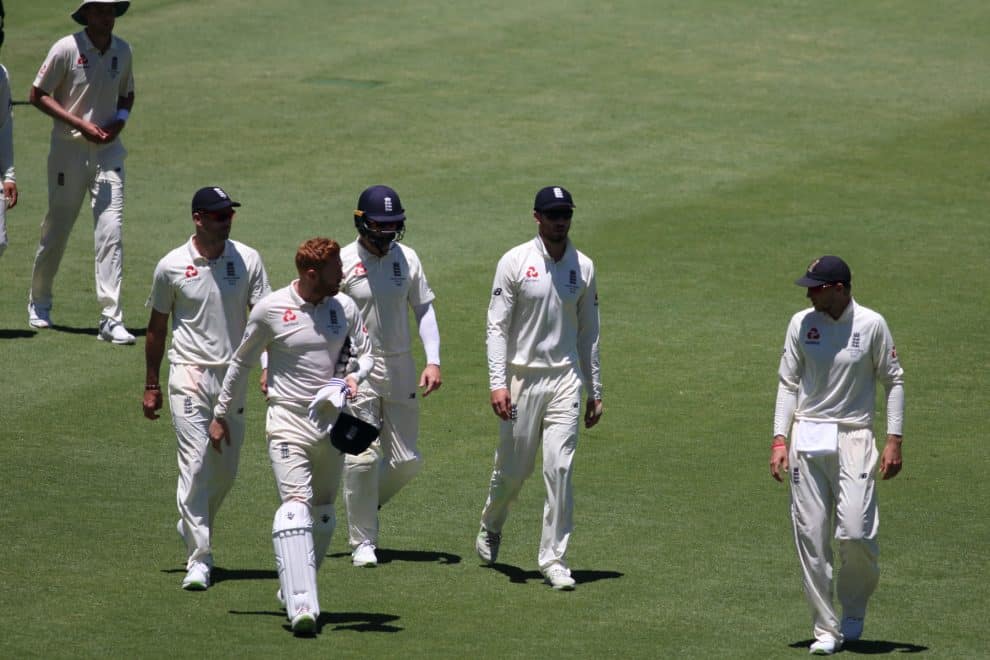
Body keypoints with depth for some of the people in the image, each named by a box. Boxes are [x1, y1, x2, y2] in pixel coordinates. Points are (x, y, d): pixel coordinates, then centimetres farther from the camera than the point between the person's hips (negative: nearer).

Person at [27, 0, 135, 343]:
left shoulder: (122, 51, 6)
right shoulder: (67, 49, -9)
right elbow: (38, 95, -6)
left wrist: (120, 119, -1)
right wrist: (80, 123, -15)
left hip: (108, 151, 3)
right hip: (69, 150, -3)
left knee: (111, 232, -9)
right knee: (56, 229, 8)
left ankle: (111, 320, -12)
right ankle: (39, 302, 32)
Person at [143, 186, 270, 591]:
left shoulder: (248, 260, 0)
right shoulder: (172, 266, -3)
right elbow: (157, 327, 7)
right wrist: (151, 386, 10)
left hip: (233, 374, 3)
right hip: (189, 375, -3)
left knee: (226, 469, 11)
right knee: (195, 464, -12)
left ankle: (194, 526, 39)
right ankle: (199, 559, -10)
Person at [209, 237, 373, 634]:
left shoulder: (344, 307, 2)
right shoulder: (271, 309, -8)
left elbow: (366, 352, 11)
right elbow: (242, 363, 4)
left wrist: (356, 377, -13)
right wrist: (221, 415, 10)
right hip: (289, 422, -5)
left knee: (323, 511, 13)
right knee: (296, 506, -19)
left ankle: (295, 588, 31)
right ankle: (301, 605, -30)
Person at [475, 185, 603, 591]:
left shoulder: (583, 267, 7)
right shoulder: (515, 262, -4)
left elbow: (588, 332, 13)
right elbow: (497, 325, -6)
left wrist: (594, 391, 12)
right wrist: (498, 383, -16)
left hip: (565, 378, 2)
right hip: (522, 378, -2)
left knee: (559, 469, -8)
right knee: (513, 467, 7)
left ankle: (554, 558, -4)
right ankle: (491, 527, 37)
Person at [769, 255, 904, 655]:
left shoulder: (871, 325, -3)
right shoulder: (802, 323, 3)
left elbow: (893, 381, 3)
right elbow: (788, 382, 8)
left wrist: (894, 440, -4)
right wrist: (779, 439, -1)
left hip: (854, 438, -3)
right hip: (807, 438, 3)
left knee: (855, 533, -14)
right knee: (810, 537, -1)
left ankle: (854, 609, 14)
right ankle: (826, 629, 6)